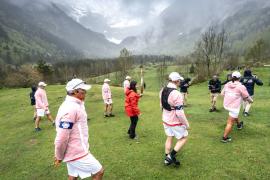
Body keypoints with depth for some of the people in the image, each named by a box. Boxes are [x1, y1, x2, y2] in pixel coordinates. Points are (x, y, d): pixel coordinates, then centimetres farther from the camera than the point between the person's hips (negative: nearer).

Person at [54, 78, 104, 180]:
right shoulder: (71, 108, -25)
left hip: (74, 152, 9)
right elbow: (62, 137, -25)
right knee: (99, 172, 5)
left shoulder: (74, 105, 7)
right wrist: (59, 157, -11)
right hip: (77, 153, -9)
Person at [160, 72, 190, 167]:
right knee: (184, 138, 14)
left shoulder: (163, 91, -1)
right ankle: (171, 156, 12)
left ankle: (167, 159, 31)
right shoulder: (176, 94, -28)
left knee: (169, 138, 20)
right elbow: (179, 112, -25)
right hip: (175, 122, -7)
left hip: (166, 120, 8)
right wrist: (186, 124, -12)